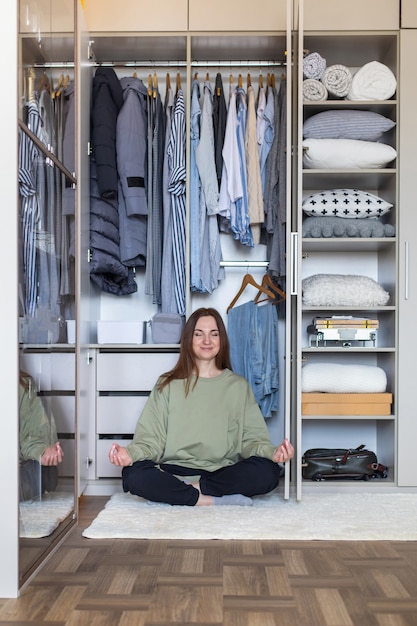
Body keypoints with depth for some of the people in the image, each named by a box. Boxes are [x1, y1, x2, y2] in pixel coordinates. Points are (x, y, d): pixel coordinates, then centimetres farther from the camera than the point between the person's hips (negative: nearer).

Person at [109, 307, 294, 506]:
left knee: (267, 471, -29)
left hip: (223, 474, 1)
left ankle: (192, 489, -19)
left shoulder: (239, 386, 12)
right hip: (175, 472, 0)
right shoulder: (168, 384, 10)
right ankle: (215, 501, -23)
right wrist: (131, 452, -20)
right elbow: (151, 437, 2)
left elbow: (251, 437, 4)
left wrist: (271, 452, -19)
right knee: (133, 474, -30)